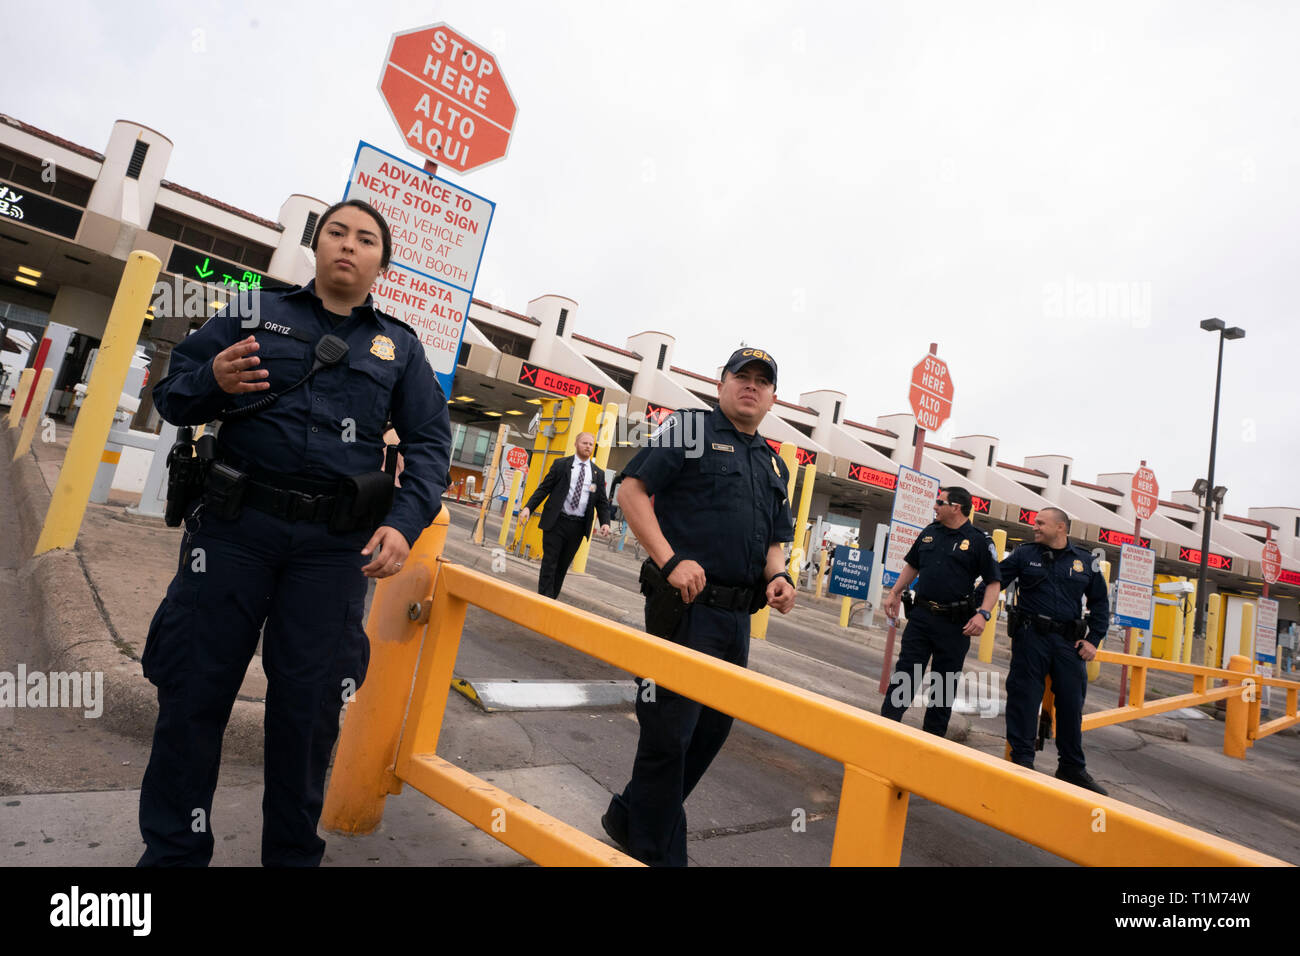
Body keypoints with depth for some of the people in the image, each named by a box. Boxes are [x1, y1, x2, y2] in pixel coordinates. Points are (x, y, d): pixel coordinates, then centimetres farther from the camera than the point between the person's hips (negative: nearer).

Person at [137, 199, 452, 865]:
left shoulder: (400, 347, 12)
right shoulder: (255, 313, 11)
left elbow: (430, 442, 6)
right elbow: (169, 395, 11)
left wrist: (405, 524, -10)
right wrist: (211, 381, -14)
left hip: (334, 547, 0)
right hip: (234, 526, 1)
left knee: (307, 707, 5)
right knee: (193, 690, 6)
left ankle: (292, 855, 25)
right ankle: (171, 852, 26)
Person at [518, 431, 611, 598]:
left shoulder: (598, 474, 9)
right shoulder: (561, 465, 3)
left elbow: (602, 502, 10)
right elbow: (544, 488, 1)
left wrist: (605, 522, -6)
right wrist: (528, 507, -11)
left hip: (578, 526, 3)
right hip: (556, 522, -2)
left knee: (563, 566, 10)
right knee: (549, 563, -3)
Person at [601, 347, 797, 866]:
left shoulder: (774, 464, 18)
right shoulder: (691, 427, -2)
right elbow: (632, 488, -10)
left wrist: (777, 576, 1)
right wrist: (671, 561, -20)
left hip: (736, 618, 8)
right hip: (684, 608, -8)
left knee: (711, 729, 17)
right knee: (669, 732, 1)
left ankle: (629, 818, 37)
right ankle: (658, 853, 23)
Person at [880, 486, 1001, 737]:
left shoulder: (979, 541, -6)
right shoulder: (929, 532, 9)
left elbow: (993, 582, -6)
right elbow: (912, 566, 21)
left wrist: (983, 614, -19)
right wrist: (894, 593, 13)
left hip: (955, 622, -4)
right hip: (921, 615, 4)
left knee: (945, 682, 8)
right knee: (904, 673, 3)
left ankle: (933, 736, 20)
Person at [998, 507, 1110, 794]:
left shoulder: (1084, 560, 8)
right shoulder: (1025, 554, 3)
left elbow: (1099, 602, 14)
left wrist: (1094, 640, 6)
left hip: (1068, 641, 2)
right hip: (1031, 637, -2)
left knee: (1072, 704, 7)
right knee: (1024, 699, 0)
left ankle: (1072, 768, 22)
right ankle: (1022, 760, 12)